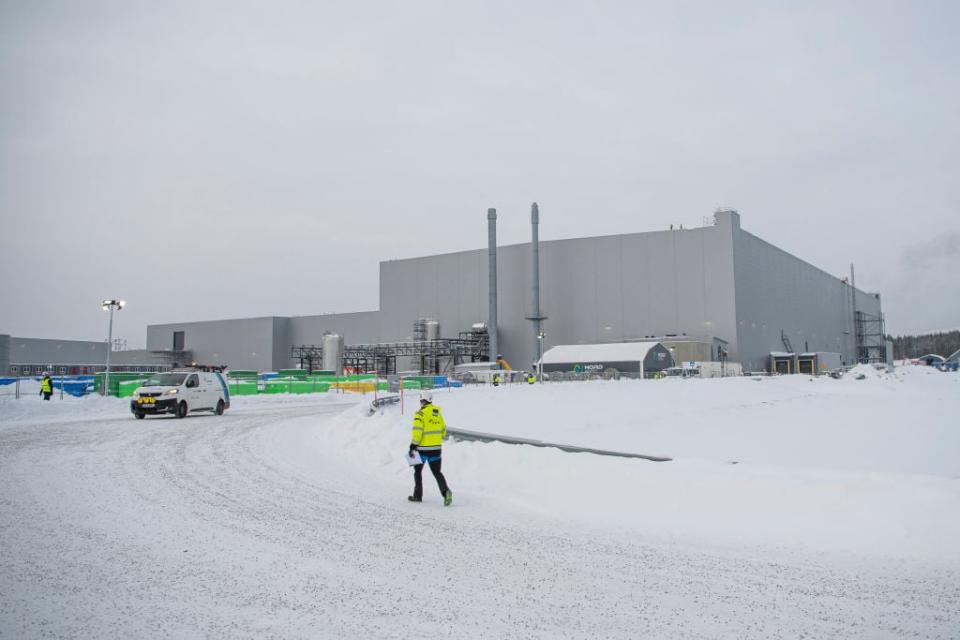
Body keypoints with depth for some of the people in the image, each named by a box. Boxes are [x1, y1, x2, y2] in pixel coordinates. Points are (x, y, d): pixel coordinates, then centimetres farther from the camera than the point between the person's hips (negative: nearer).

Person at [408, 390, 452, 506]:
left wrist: (413, 445, -12)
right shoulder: (438, 413, 8)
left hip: (423, 448, -5)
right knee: (437, 472, 8)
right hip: (436, 448, 5)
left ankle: (418, 496, 19)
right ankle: (445, 491, -16)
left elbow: (417, 432, -20)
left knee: (418, 471, 14)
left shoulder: (420, 414, -13)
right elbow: (443, 430, 16)